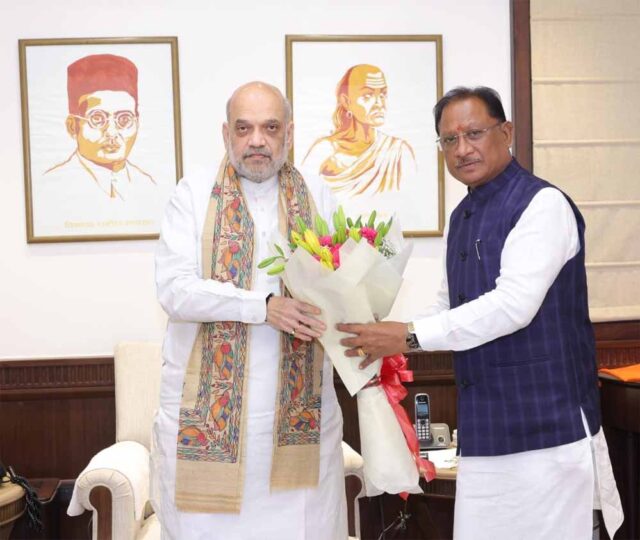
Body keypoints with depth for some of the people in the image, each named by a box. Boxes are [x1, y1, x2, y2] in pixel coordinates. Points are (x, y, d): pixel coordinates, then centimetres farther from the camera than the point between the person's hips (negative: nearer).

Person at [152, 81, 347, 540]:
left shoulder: (317, 198, 8)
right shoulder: (194, 194, 1)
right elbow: (174, 290, -10)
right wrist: (264, 306, -19)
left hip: (301, 405, 2)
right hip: (208, 405, -1)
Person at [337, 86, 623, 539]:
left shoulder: (542, 204, -12)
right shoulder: (461, 217, 14)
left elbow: (514, 305, -23)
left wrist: (410, 336, -21)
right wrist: (390, 348, 7)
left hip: (546, 428, -7)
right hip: (485, 430, 8)